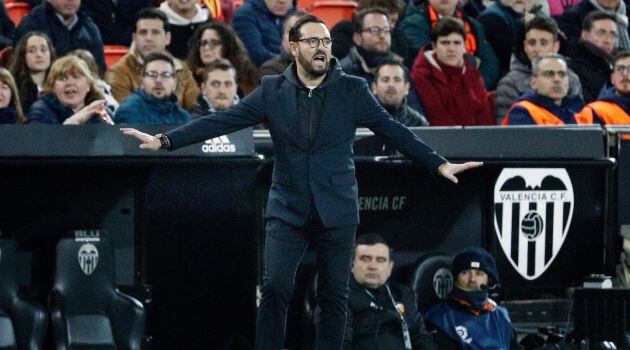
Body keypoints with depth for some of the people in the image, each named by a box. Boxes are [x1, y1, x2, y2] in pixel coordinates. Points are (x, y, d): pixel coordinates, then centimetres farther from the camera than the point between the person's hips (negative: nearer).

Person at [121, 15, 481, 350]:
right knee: (275, 289, -9)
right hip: (287, 210, 0)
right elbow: (222, 120, -1)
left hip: (337, 211, 0)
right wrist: (165, 140, -8)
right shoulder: (272, 90, 2)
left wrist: (439, 164, -9)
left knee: (334, 297, 4)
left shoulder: (354, 90, 0)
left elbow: (394, 131, 0)